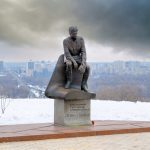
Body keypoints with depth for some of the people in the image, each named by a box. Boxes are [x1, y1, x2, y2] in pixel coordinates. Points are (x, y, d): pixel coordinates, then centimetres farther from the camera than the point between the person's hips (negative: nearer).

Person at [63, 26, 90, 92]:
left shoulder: (81, 39, -6)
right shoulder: (65, 41, -12)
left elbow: (83, 52, -12)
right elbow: (67, 54, -20)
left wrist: (83, 63, -28)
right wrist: (74, 62, -35)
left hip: (78, 58, 3)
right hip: (69, 59, -2)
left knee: (87, 67, -28)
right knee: (69, 64, -40)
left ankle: (83, 85, -16)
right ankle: (69, 81, -20)